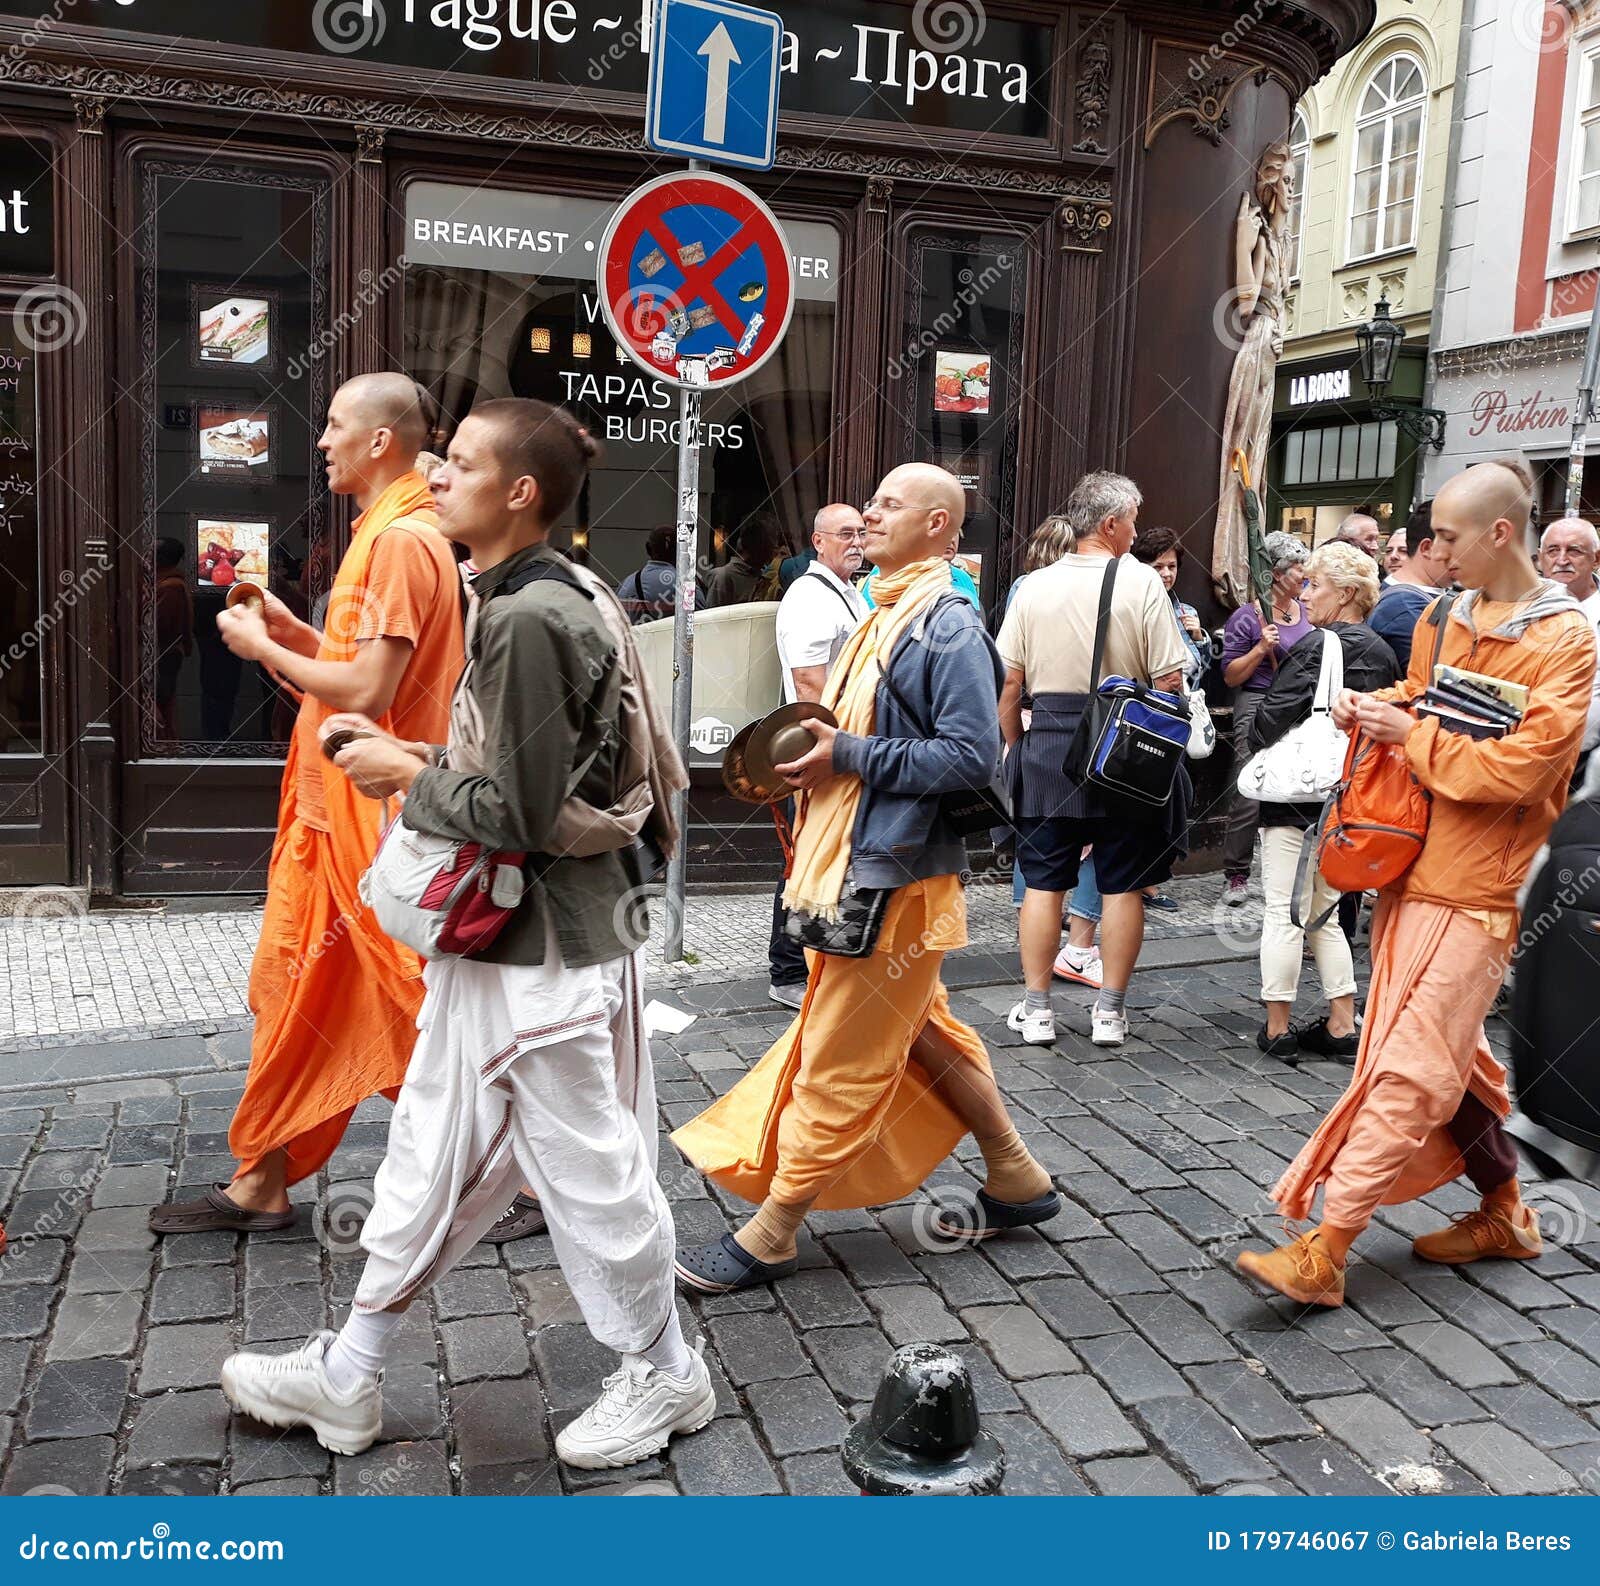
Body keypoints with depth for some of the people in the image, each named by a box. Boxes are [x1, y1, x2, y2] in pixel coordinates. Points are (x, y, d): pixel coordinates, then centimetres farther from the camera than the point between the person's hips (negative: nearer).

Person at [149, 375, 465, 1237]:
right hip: (334, 809, 10)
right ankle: (261, 1183, 28)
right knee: (296, 993, 16)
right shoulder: (385, 534, 15)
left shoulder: (401, 541, -18)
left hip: (370, 817, -10)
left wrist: (265, 649, -11)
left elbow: (367, 693, -24)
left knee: (413, 1007, -1)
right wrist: (295, 632, 10)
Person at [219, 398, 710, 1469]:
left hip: (548, 951, -10)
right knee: (431, 1159, 18)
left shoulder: (528, 617, -21)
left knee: (587, 1166, 6)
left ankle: (666, 1378, 28)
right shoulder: (542, 597, 10)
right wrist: (416, 763, 8)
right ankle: (348, 1380, 33)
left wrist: (407, 775, -9)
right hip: (503, 939, 10)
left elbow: (519, 813, -22)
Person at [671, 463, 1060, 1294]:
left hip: (897, 877, -10)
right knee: (923, 1036, 20)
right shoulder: (887, 618, 15)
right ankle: (1018, 1180, 34)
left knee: (838, 1060, -1)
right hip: (861, 864, 10)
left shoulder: (949, 628, -15)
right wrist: (810, 753, 5)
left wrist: (849, 754, -21)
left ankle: (771, 1234, 11)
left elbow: (972, 756, -23)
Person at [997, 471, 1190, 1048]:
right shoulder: (1142, 583, -6)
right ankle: (1110, 1010, 16)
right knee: (1122, 885, 9)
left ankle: (1036, 1008, 15)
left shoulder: (1035, 586, 0)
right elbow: (1169, 679, -8)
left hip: (1047, 745, 2)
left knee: (1042, 881, 9)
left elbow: (1008, 681, 1)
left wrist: (1015, 744, 12)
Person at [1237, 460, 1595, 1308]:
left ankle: (1321, 1253, -6)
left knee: (1408, 1070, -7)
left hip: (1475, 889, -7)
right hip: (1411, 866, 8)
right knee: (1448, 1057, 17)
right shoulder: (1442, 621, 10)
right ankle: (1503, 1212, 36)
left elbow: (1520, 768, -19)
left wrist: (1412, 735, -14)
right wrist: (1372, 707, 4)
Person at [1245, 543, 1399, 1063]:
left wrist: (1261, 763, 1)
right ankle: (1342, 1026, 17)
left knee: (1283, 913, 0)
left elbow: (1273, 715, -18)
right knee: (1325, 916, 16)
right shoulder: (1382, 653, 9)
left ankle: (1278, 1029, 6)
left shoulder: (1317, 647, -14)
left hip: (1299, 797, -8)